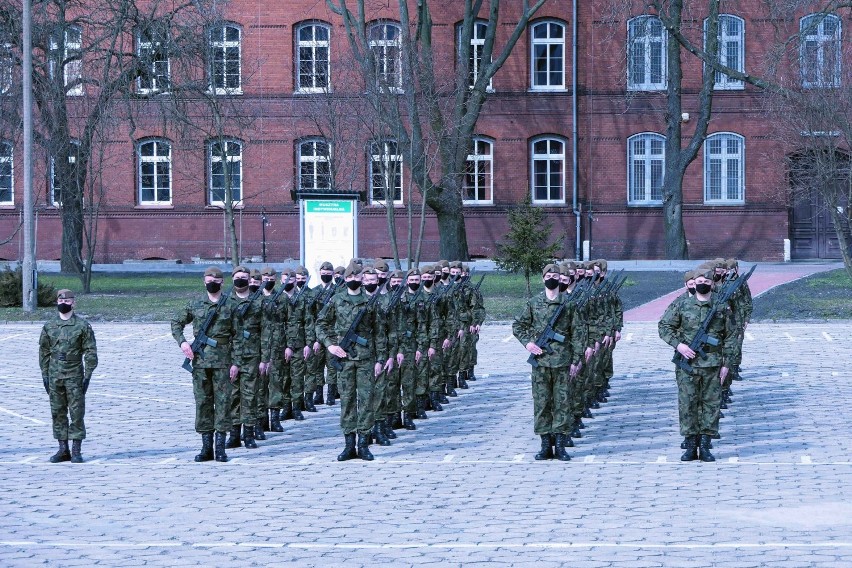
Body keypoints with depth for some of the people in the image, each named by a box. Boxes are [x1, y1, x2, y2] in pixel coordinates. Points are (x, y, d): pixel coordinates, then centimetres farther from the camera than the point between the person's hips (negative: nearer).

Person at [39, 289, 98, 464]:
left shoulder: (83, 326, -1)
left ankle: (76, 451, 1)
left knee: (77, 413, -3)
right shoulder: (49, 327, 8)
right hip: (54, 376, 4)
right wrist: (45, 375, 6)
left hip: (75, 376, -3)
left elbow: (90, 352, -2)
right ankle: (63, 450, 12)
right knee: (58, 413, 6)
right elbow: (44, 352, 12)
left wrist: (87, 375, -8)